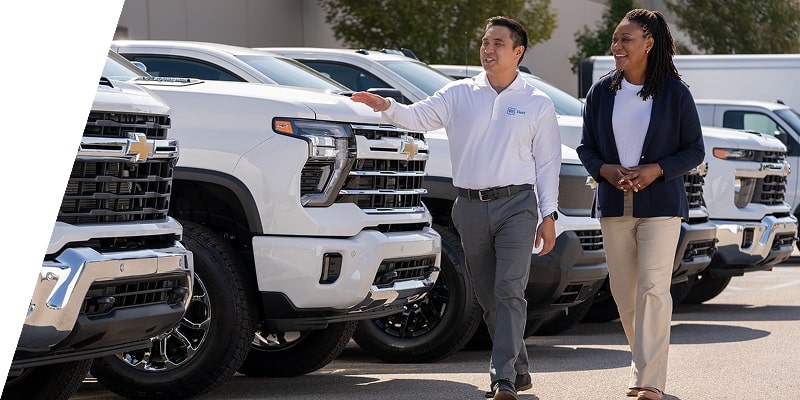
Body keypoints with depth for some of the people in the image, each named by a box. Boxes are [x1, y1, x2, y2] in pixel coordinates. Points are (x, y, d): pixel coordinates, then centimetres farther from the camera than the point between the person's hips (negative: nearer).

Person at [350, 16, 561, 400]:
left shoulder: (537, 104, 5)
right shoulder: (459, 95, 9)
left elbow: (547, 162, 5)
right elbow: (418, 116, -1)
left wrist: (548, 215, -1)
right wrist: (388, 107, -23)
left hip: (516, 204, -3)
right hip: (471, 207, 3)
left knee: (509, 292, -13)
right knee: (488, 297, 9)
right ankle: (518, 369, 22)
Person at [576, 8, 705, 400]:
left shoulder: (675, 92, -3)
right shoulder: (601, 92, 5)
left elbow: (694, 150, 0)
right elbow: (586, 147, 11)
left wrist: (656, 170, -15)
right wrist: (605, 170, -10)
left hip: (660, 203, -4)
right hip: (613, 205, 4)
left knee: (653, 288, -12)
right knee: (623, 291, 7)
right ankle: (641, 365, 24)